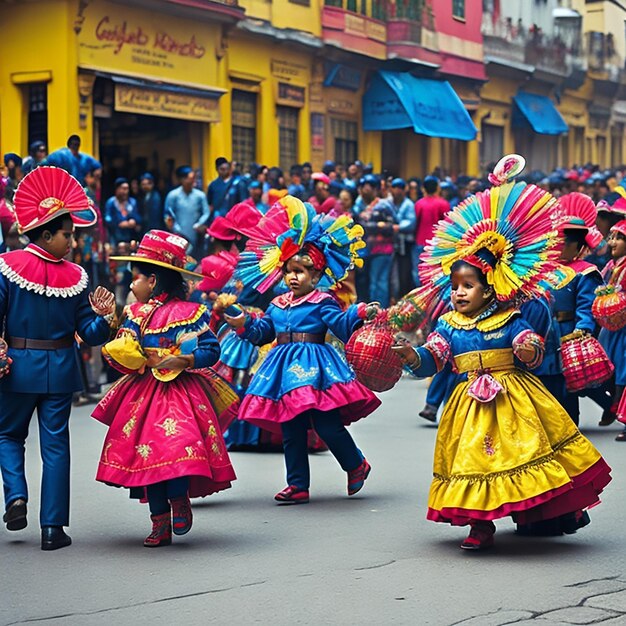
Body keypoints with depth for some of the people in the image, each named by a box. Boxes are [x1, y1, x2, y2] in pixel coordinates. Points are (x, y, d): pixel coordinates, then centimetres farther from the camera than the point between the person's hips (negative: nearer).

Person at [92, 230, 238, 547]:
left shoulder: (189, 313, -4)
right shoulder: (135, 314, 11)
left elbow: (211, 349, -5)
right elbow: (122, 352, 9)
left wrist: (183, 361, -19)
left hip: (181, 392, -5)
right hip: (144, 394, 5)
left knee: (177, 446, -21)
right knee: (146, 452, 1)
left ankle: (180, 501, 6)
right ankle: (160, 522, 11)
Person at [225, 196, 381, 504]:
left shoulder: (322, 303, -3)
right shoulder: (277, 305, 15)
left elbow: (342, 324, -12)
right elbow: (261, 333, 21)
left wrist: (360, 313, -28)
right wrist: (244, 324, 4)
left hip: (315, 369, -6)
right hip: (285, 370, 6)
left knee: (328, 425, -8)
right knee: (291, 431, 7)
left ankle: (356, 465, 17)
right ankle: (298, 485, 13)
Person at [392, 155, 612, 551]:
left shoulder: (510, 321, -3)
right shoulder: (448, 326, 5)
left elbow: (533, 347, -9)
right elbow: (432, 358, -3)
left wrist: (529, 350, -31)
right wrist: (413, 356, -23)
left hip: (514, 397, -3)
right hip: (472, 403, 3)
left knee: (526, 447, 1)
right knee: (474, 457, 0)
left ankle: (564, 507, 19)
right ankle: (480, 525, 6)